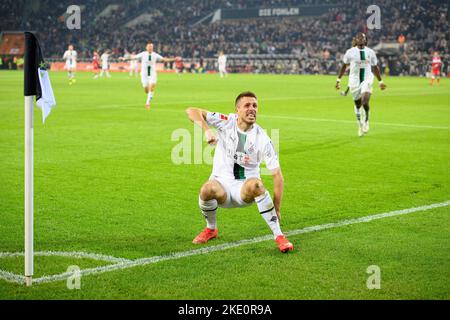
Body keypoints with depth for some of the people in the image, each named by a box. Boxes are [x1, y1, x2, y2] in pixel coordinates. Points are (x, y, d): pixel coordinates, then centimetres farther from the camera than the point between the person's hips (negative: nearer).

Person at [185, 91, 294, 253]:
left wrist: (276, 209, -10)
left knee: (255, 184, -37)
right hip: (222, 184, 1)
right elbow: (191, 111, -9)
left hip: (245, 189, -1)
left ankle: (278, 236, -25)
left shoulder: (263, 139, -9)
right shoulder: (226, 122, -6)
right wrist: (207, 130, -28)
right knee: (207, 189, -35)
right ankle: (211, 229, -3)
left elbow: (277, 174, -7)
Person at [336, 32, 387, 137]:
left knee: (365, 102, -20)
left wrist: (380, 82, 15)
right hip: (354, 80, 0)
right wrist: (338, 80, 5)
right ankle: (360, 125, 28)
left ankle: (366, 120, 6)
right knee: (357, 105, 8)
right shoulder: (350, 52, -1)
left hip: (367, 79, 0)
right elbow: (344, 66, 8)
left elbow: (375, 68, 14)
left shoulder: (370, 52, 4)